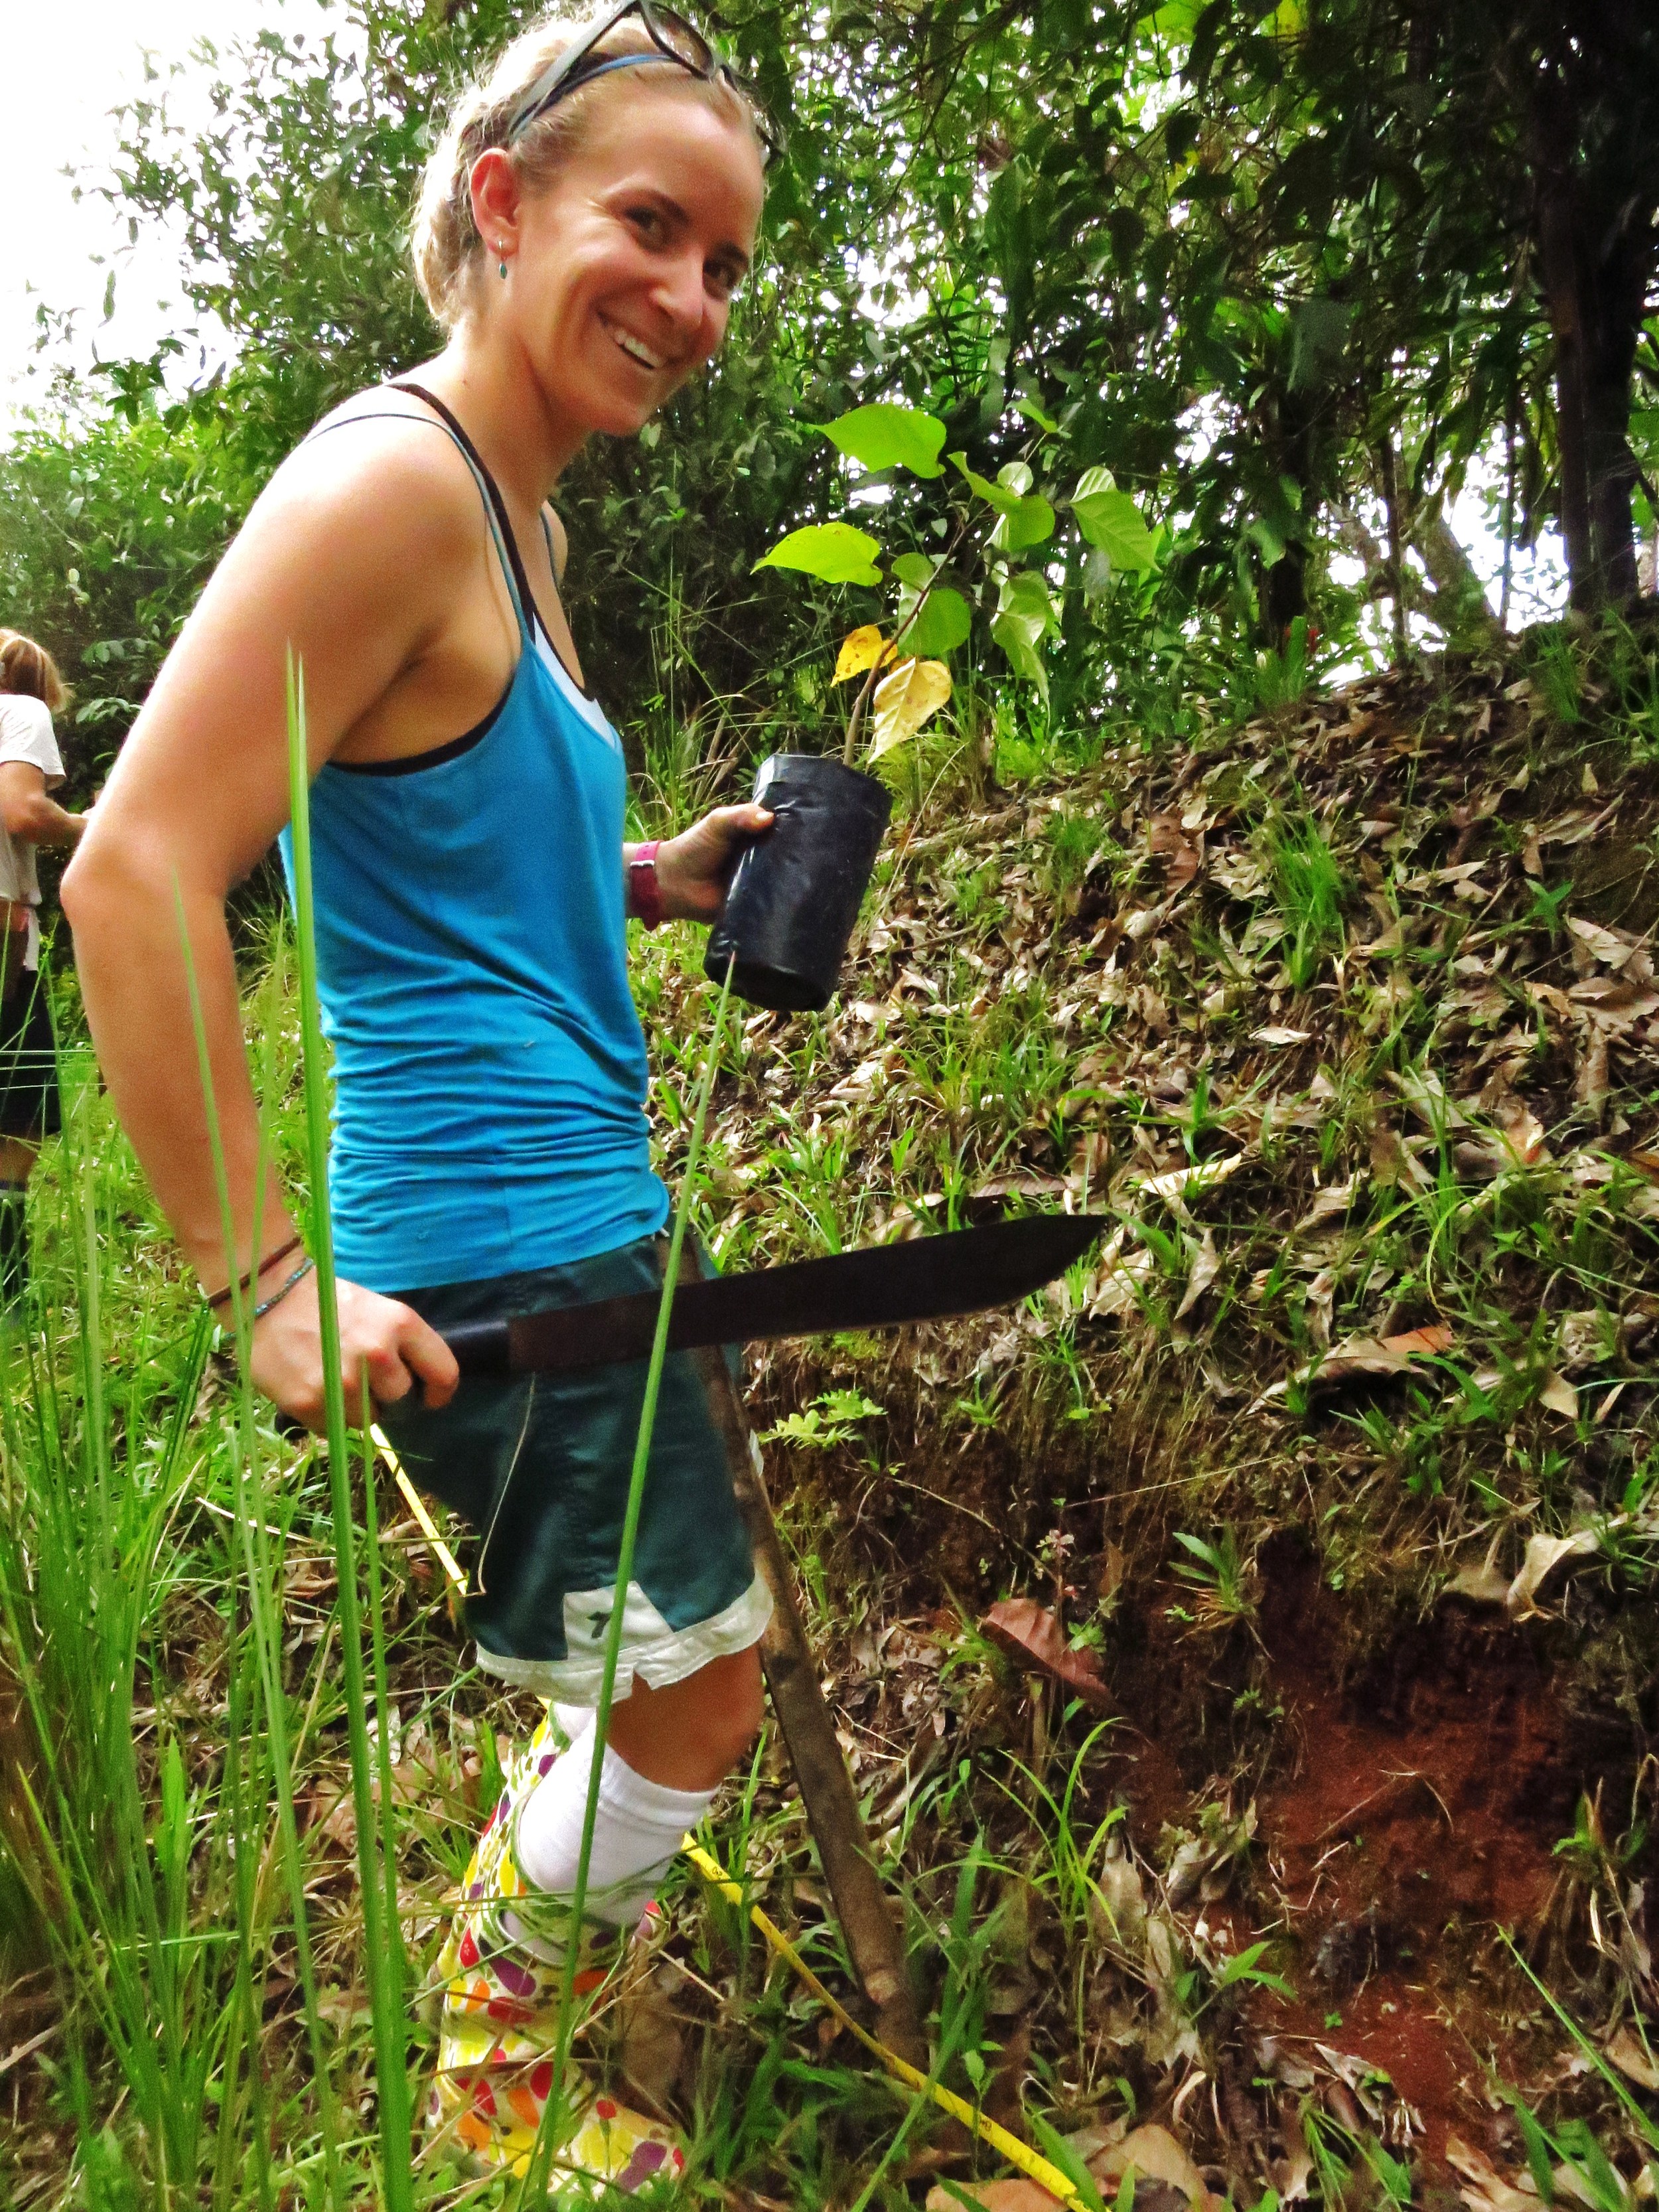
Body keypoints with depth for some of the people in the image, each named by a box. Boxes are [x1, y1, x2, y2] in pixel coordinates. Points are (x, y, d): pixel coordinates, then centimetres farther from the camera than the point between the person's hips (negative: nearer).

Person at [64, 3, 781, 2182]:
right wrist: (264, 1276, -24)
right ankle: (488, 2069, 36)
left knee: (676, 1652, 27)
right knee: (689, 1697, 10)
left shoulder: (517, 517, 13)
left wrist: (647, 878, 8)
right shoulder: (392, 478, -17)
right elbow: (135, 878, -24)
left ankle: (511, 1919, 52)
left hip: (577, 1221, 10)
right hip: (500, 1247, -10)